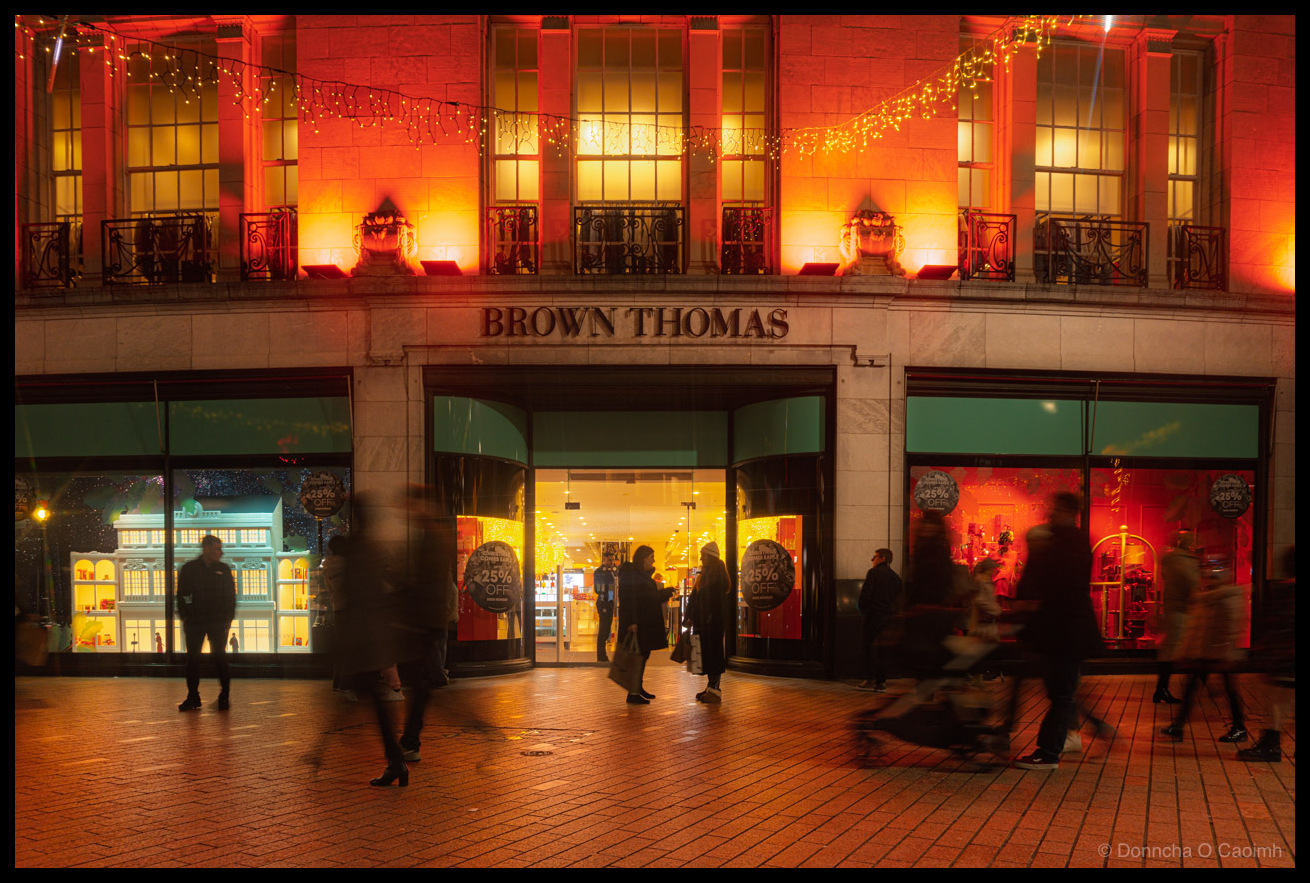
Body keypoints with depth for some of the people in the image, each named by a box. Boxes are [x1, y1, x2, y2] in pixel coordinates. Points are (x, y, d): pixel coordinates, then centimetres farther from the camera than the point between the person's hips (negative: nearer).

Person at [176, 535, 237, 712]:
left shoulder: (224, 570, 7)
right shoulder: (189, 569, 3)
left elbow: (231, 596, 9)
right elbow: (182, 595, 4)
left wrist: (228, 618, 1)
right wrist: (184, 617, -3)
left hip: (218, 622, 0)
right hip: (194, 622, 0)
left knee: (220, 657, -3)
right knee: (193, 659, 2)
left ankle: (225, 696, 5)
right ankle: (193, 697, 10)